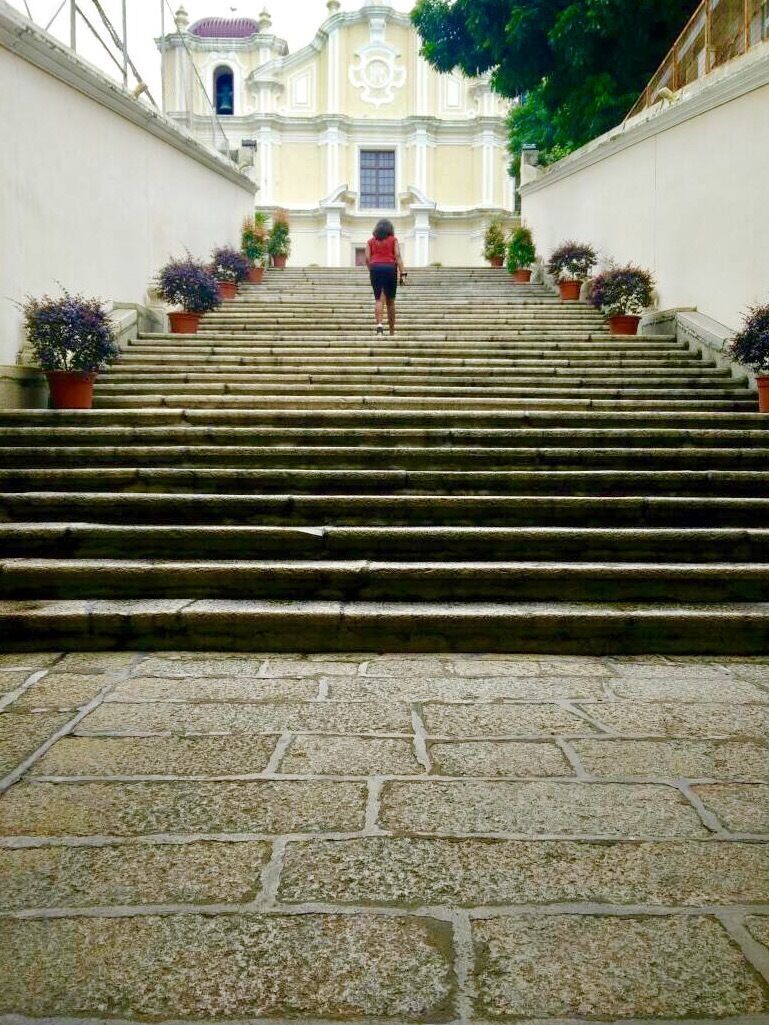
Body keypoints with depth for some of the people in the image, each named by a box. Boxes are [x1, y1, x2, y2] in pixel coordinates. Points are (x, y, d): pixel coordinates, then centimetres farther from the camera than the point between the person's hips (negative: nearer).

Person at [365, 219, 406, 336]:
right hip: (390, 267, -1)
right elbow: (398, 256, 0)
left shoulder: (371, 241, 15)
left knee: (379, 299, -3)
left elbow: (367, 258, 5)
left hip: (375, 268, 1)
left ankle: (379, 324, -27)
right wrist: (402, 273, -5)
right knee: (390, 301, 6)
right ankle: (392, 331, 11)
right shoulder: (393, 240, 11)